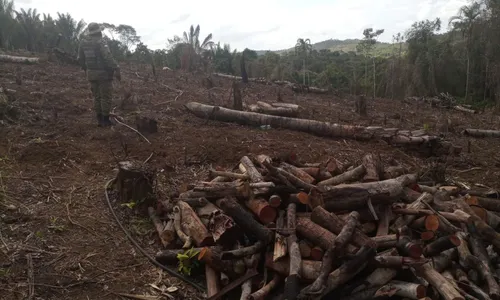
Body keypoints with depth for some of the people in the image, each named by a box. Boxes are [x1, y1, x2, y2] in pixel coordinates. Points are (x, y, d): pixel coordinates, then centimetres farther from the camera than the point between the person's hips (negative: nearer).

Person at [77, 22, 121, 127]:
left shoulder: (83, 42, 4)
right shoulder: (101, 43, -17)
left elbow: (80, 58, 11)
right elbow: (108, 58, -26)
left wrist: (86, 69, 24)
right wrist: (117, 70, -24)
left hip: (91, 74, 7)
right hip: (104, 74, -6)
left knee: (97, 97, 14)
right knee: (106, 97, 2)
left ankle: (99, 120, 17)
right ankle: (105, 120, 5)